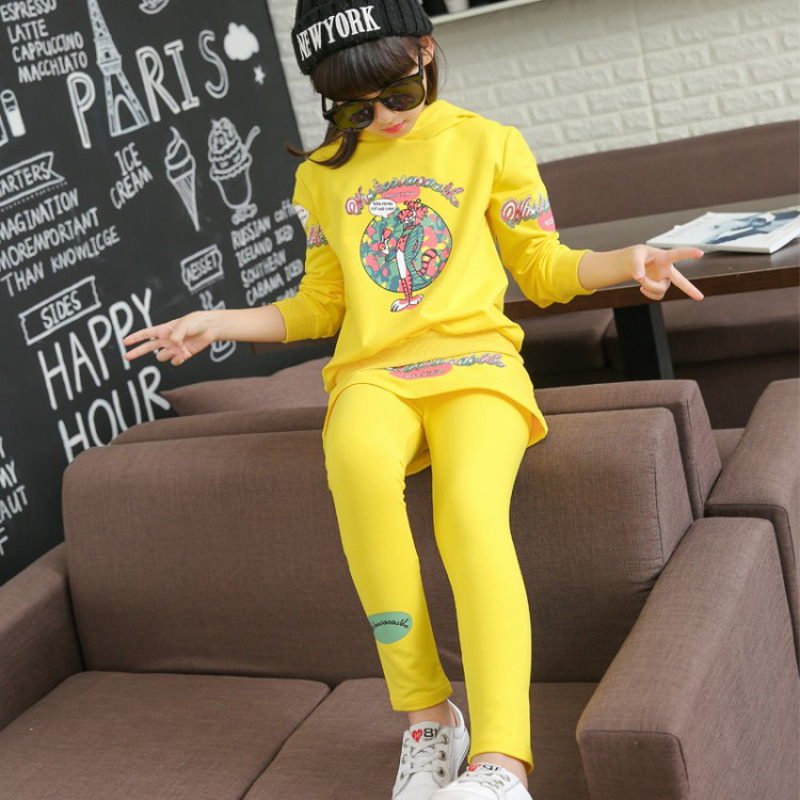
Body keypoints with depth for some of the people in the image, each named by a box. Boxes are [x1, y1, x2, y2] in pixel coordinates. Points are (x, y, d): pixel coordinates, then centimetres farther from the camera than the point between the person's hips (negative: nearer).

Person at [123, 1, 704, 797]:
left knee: (471, 510, -34)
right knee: (356, 458, -37)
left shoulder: (488, 143, 12)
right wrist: (217, 323, 14)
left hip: (474, 359, -1)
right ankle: (428, 716, -29)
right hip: (373, 373, 1)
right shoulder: (321, 175, 19)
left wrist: (626, 260, -5)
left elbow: (543, 269, 14)